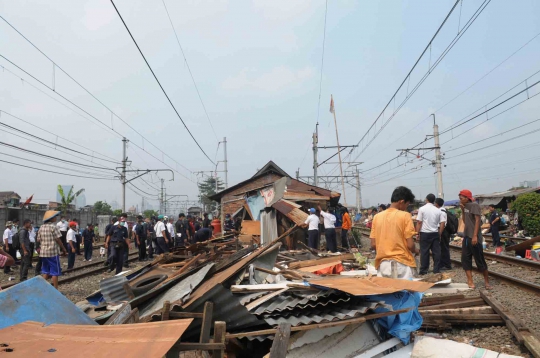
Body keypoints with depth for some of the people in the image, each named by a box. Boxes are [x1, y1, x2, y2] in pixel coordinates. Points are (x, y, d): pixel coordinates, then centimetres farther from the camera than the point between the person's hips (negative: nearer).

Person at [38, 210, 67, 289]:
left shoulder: (41, 227, 8)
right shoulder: (53, 226, -12)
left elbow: (38, 240, 10)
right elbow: (58, 240, -13)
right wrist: (64, 249, -5)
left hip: (43, 252, 7)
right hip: (53, 252, -7)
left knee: (45, 271, 15)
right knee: (55, 272, 0)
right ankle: (55, 289, 3)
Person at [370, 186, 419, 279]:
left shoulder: (377, 217, 4)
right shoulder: (405, 216, -7)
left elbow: (373, 245, 3)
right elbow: (410, 245, -9)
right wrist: (415, 250, 11)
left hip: (383, 264, 4)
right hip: (401, 263, -4)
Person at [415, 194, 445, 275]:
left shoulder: (422, 209, -5)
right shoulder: (438, 210, 6)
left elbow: (419, 222, -8)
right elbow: (442, 224, 5)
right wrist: (439, 234, 13)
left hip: (425, 233, -3)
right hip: (435, 233, 3)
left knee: (424, 252, 2)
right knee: (436, 252, 8)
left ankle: (423, 270, 8)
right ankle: (436, 270, 12)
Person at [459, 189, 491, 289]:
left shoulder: (474, 205, -11)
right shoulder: (466, 206, 13)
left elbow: (477, 220, -17)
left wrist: (475, 236, -24)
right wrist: (462, 210, 5)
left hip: (474, 238, -8)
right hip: (466, 237, 8)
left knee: (480, 260, 1)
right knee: (465, 259, 3)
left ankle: (487, 281, 16)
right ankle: (470, 282, 6)